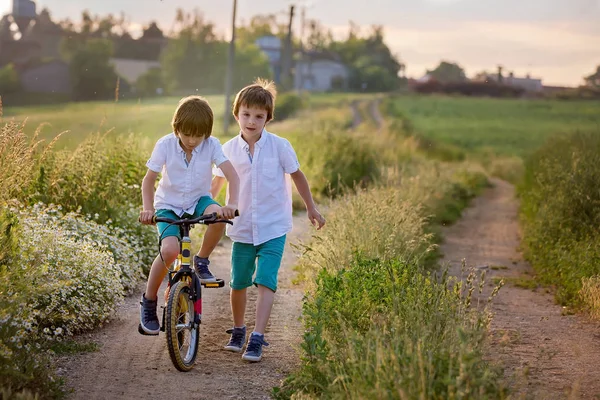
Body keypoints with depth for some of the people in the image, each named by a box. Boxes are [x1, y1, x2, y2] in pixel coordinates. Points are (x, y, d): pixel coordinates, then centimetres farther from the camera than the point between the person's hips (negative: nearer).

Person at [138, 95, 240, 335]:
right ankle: (149, 302, -4)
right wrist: (148, 209, -27)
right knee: (170, 249, -27)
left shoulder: (211, 145, -14)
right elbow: (149, 180, -11)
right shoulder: (165, 145, -15)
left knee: (219, 216, -35)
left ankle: (202, 262, -7)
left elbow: (232, 175, -23)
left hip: (198, 200, 1)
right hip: (169, 205, -1)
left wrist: (232, 204, -40)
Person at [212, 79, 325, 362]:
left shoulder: (280, 146, -9)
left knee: (265, 282, -13)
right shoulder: (229, 149, -4)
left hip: (273, 228, -2)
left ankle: (257, 339, -10)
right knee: (238, 283, 10)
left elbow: (297, 176, 5)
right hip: (242, 228, 2)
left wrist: (311, 208, 12)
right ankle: (238, 331, 32)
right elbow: (217, 182, 11)